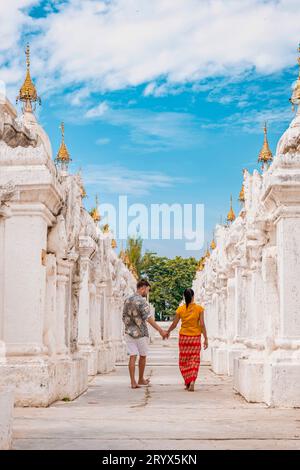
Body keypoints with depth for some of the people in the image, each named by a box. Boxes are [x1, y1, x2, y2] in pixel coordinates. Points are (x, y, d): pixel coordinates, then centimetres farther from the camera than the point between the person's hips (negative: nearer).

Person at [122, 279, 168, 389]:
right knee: (142, 356, 13)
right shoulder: (142, 301, -15)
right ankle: (141, 379, 25)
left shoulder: (127, 300, 7)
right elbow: (148, 318, -22)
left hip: (129, 332, 5)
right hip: (141, 333, -5)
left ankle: (133, 382, -2)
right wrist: (160, 330, -24)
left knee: (132, 357, 3)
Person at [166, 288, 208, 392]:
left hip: (183, 337, 1)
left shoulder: (180, 309, -4)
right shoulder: (199, 308, -7)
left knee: (184, 361, 13)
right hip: (195, 337, -1)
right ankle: (192, 382, -11)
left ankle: (187, 382, 12)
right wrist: (206, 338, -6)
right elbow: (202, 324, -11)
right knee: (194, 360, 5)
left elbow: (174, 324, 0)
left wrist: (168, 332, 18)